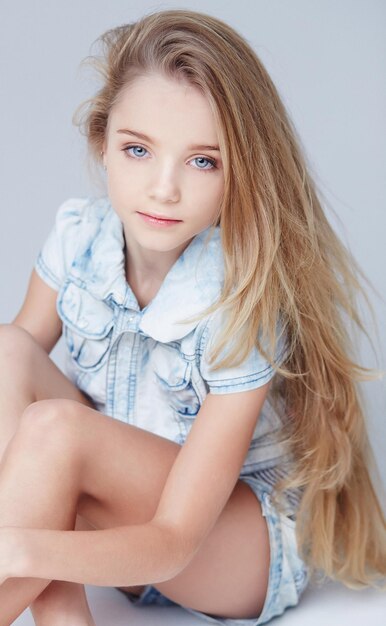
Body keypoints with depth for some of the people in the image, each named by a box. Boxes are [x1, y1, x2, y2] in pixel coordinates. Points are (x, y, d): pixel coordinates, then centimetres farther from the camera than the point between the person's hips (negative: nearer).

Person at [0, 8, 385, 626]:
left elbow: (175, 539, -28)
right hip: (114, 519, 6)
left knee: (56, 429, -33)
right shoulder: (79, 237, -12)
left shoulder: (244, 310, -27)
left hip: (249, 547, -5)